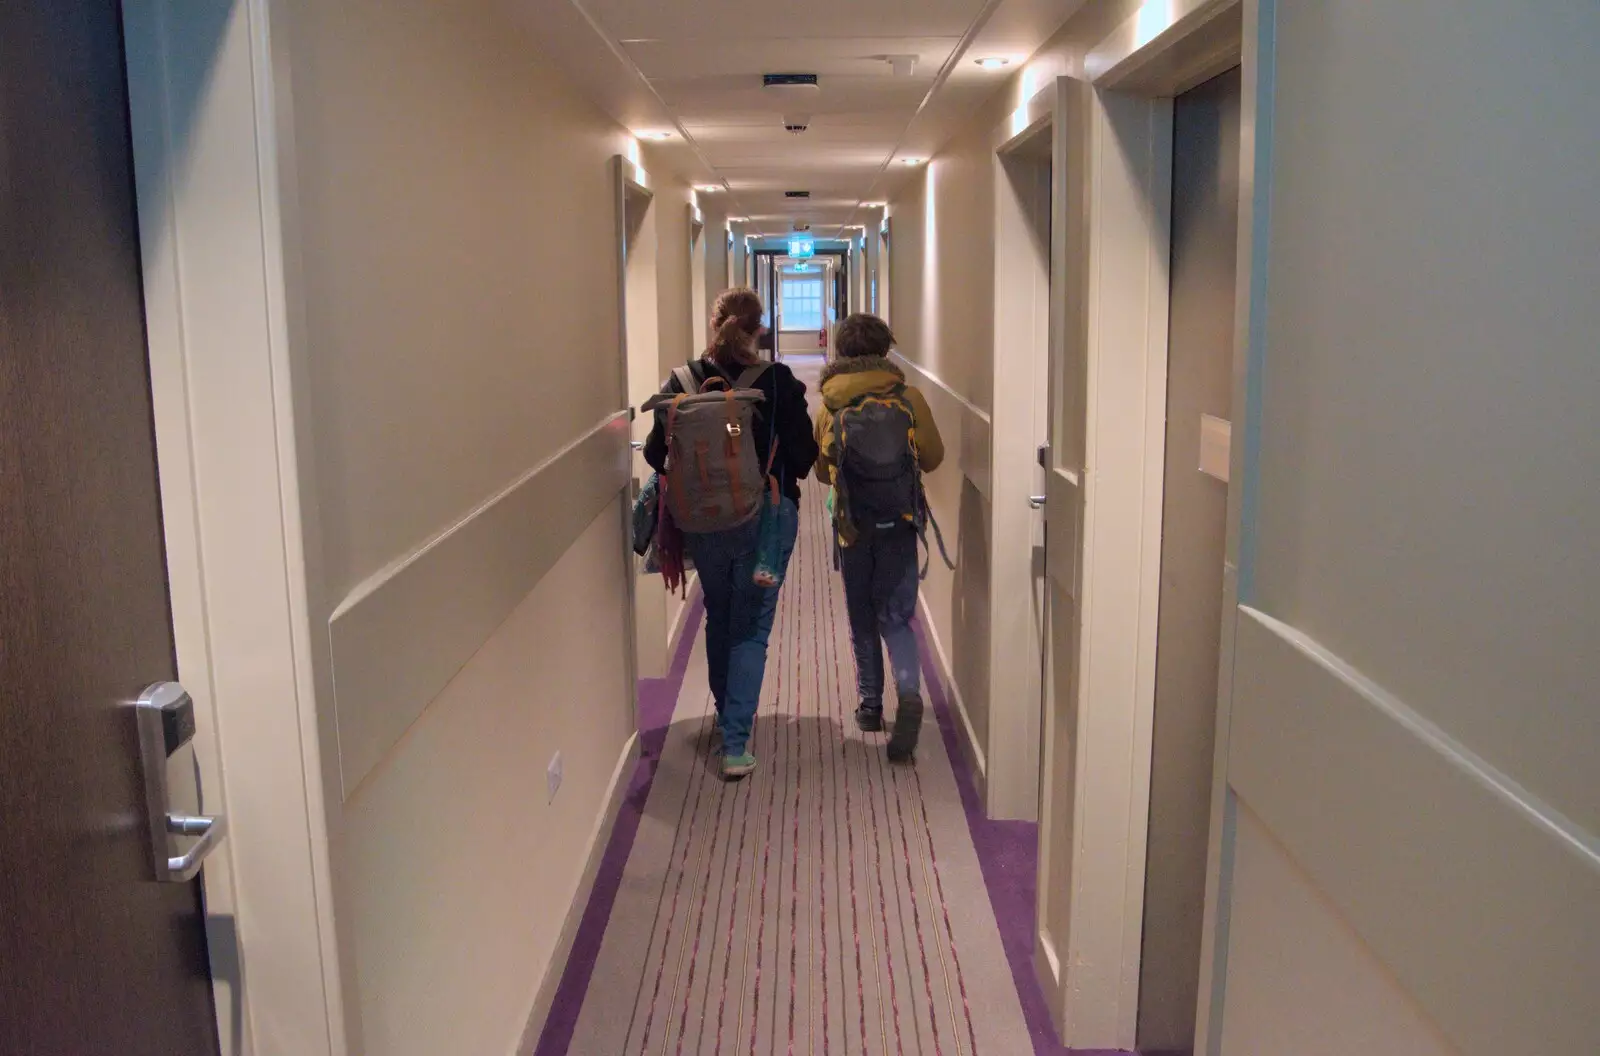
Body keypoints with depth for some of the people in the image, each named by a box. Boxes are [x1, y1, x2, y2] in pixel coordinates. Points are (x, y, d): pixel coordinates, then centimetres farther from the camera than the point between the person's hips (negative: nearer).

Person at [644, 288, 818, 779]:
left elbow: (656, 454, -4)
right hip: (767, 518, -2)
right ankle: (735, 742, -1)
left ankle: (727, 716, 40)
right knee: (751, 627, 5)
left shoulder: (682, 383, -7)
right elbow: (804, 454, -7)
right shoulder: (779, 383, -11)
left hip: (702, 522, 2)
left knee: (718, 618, 22)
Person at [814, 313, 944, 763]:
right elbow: (933, 457, 4)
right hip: (900, 523, 0)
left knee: (862, 618, 16)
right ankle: (910, 694, -18)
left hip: (854, 524, 0)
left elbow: (822, 471, 7)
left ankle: (871, 703, 22)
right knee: (896, 617, 4)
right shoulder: (908, 397, -4)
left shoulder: (830, 406, -3)